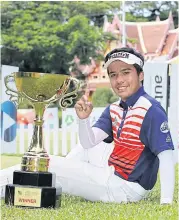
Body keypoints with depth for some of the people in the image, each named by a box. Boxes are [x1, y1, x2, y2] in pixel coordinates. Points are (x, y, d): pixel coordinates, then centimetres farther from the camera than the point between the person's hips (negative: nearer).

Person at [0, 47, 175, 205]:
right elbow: (89, 143, -1)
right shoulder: (114, 109, 7)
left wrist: (166, 201, -34)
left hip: (124, 188, -8)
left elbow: (166, 155, -26)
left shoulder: (151, 110, -19)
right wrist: (83, 119, -22)